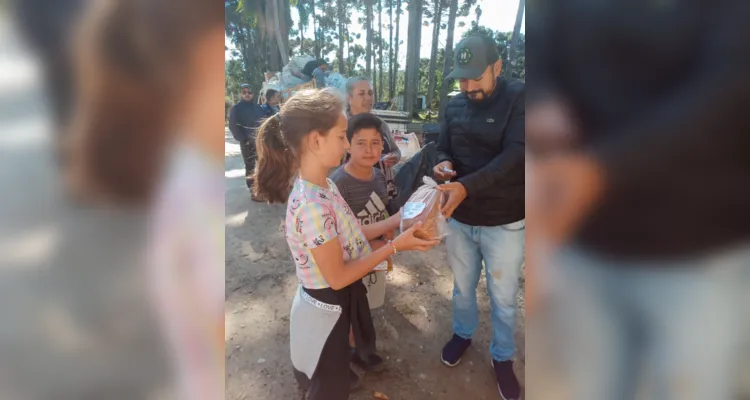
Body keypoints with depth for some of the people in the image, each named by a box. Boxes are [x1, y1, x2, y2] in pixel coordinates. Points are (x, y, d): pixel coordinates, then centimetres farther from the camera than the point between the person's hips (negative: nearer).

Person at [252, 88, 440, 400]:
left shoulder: (324, 186, -4)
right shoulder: (313, 206, -33)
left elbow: (353, 233, 3)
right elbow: (338, 277, -25)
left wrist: (400, 219, -2)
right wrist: (396, 246, -22)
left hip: (341, 299, 8)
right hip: (327, 306, -8)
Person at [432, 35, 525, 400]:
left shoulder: (519, 98, -11)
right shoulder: (454, 106, 3)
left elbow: (515, 154, -23)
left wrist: (466, 186, -35)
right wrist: (443, 164, -15)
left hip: (504, 223, -3)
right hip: (459, 219, 4)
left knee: (503, 298, 14)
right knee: (462, 287, 21)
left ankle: (503, 357, 39)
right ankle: (462, 333, 49)